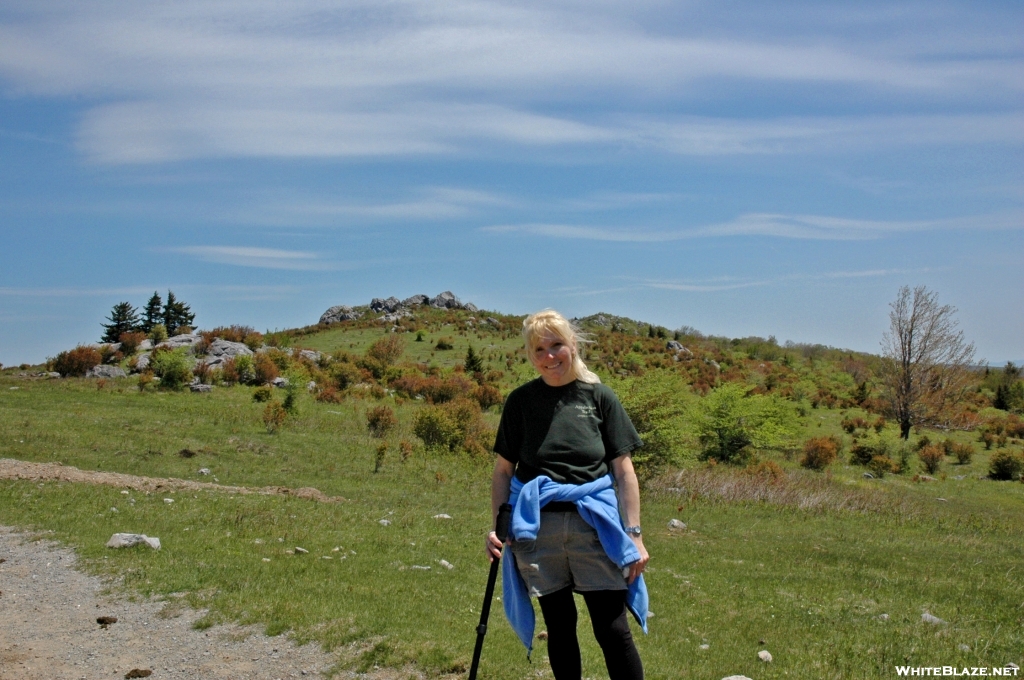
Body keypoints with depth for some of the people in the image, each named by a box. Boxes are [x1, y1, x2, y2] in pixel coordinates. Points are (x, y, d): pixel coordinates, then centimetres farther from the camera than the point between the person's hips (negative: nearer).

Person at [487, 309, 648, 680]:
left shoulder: (599, 397, 1)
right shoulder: (521, 400, 4)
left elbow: (623, 470, 2)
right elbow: (503, 470, 7)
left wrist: (633, 533, -3)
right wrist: (498, 526, -3)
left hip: (594, 523, -1)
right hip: (536, 525, 1)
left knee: (613, 629, -1)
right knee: (559, 625, 12)